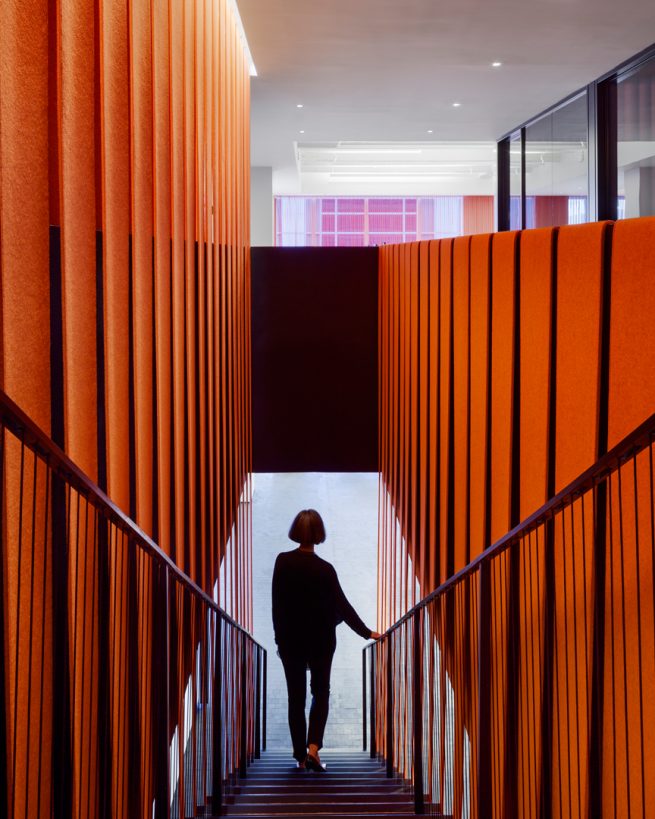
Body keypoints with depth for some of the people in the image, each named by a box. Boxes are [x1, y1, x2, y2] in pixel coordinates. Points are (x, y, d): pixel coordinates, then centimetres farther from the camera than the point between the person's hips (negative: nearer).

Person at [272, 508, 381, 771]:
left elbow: (277, 602, -4)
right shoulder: (325, 569, -12)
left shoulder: (283, 562, -9)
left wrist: (280, 637, 5)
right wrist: (366, 632, 0)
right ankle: (313, 746, -3)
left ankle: (300, 756, 12)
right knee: (320, 692, 15)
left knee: (296, 697, 10)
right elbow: (342, 605, -9)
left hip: (290, 639, 1)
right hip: (321, 639, -1)